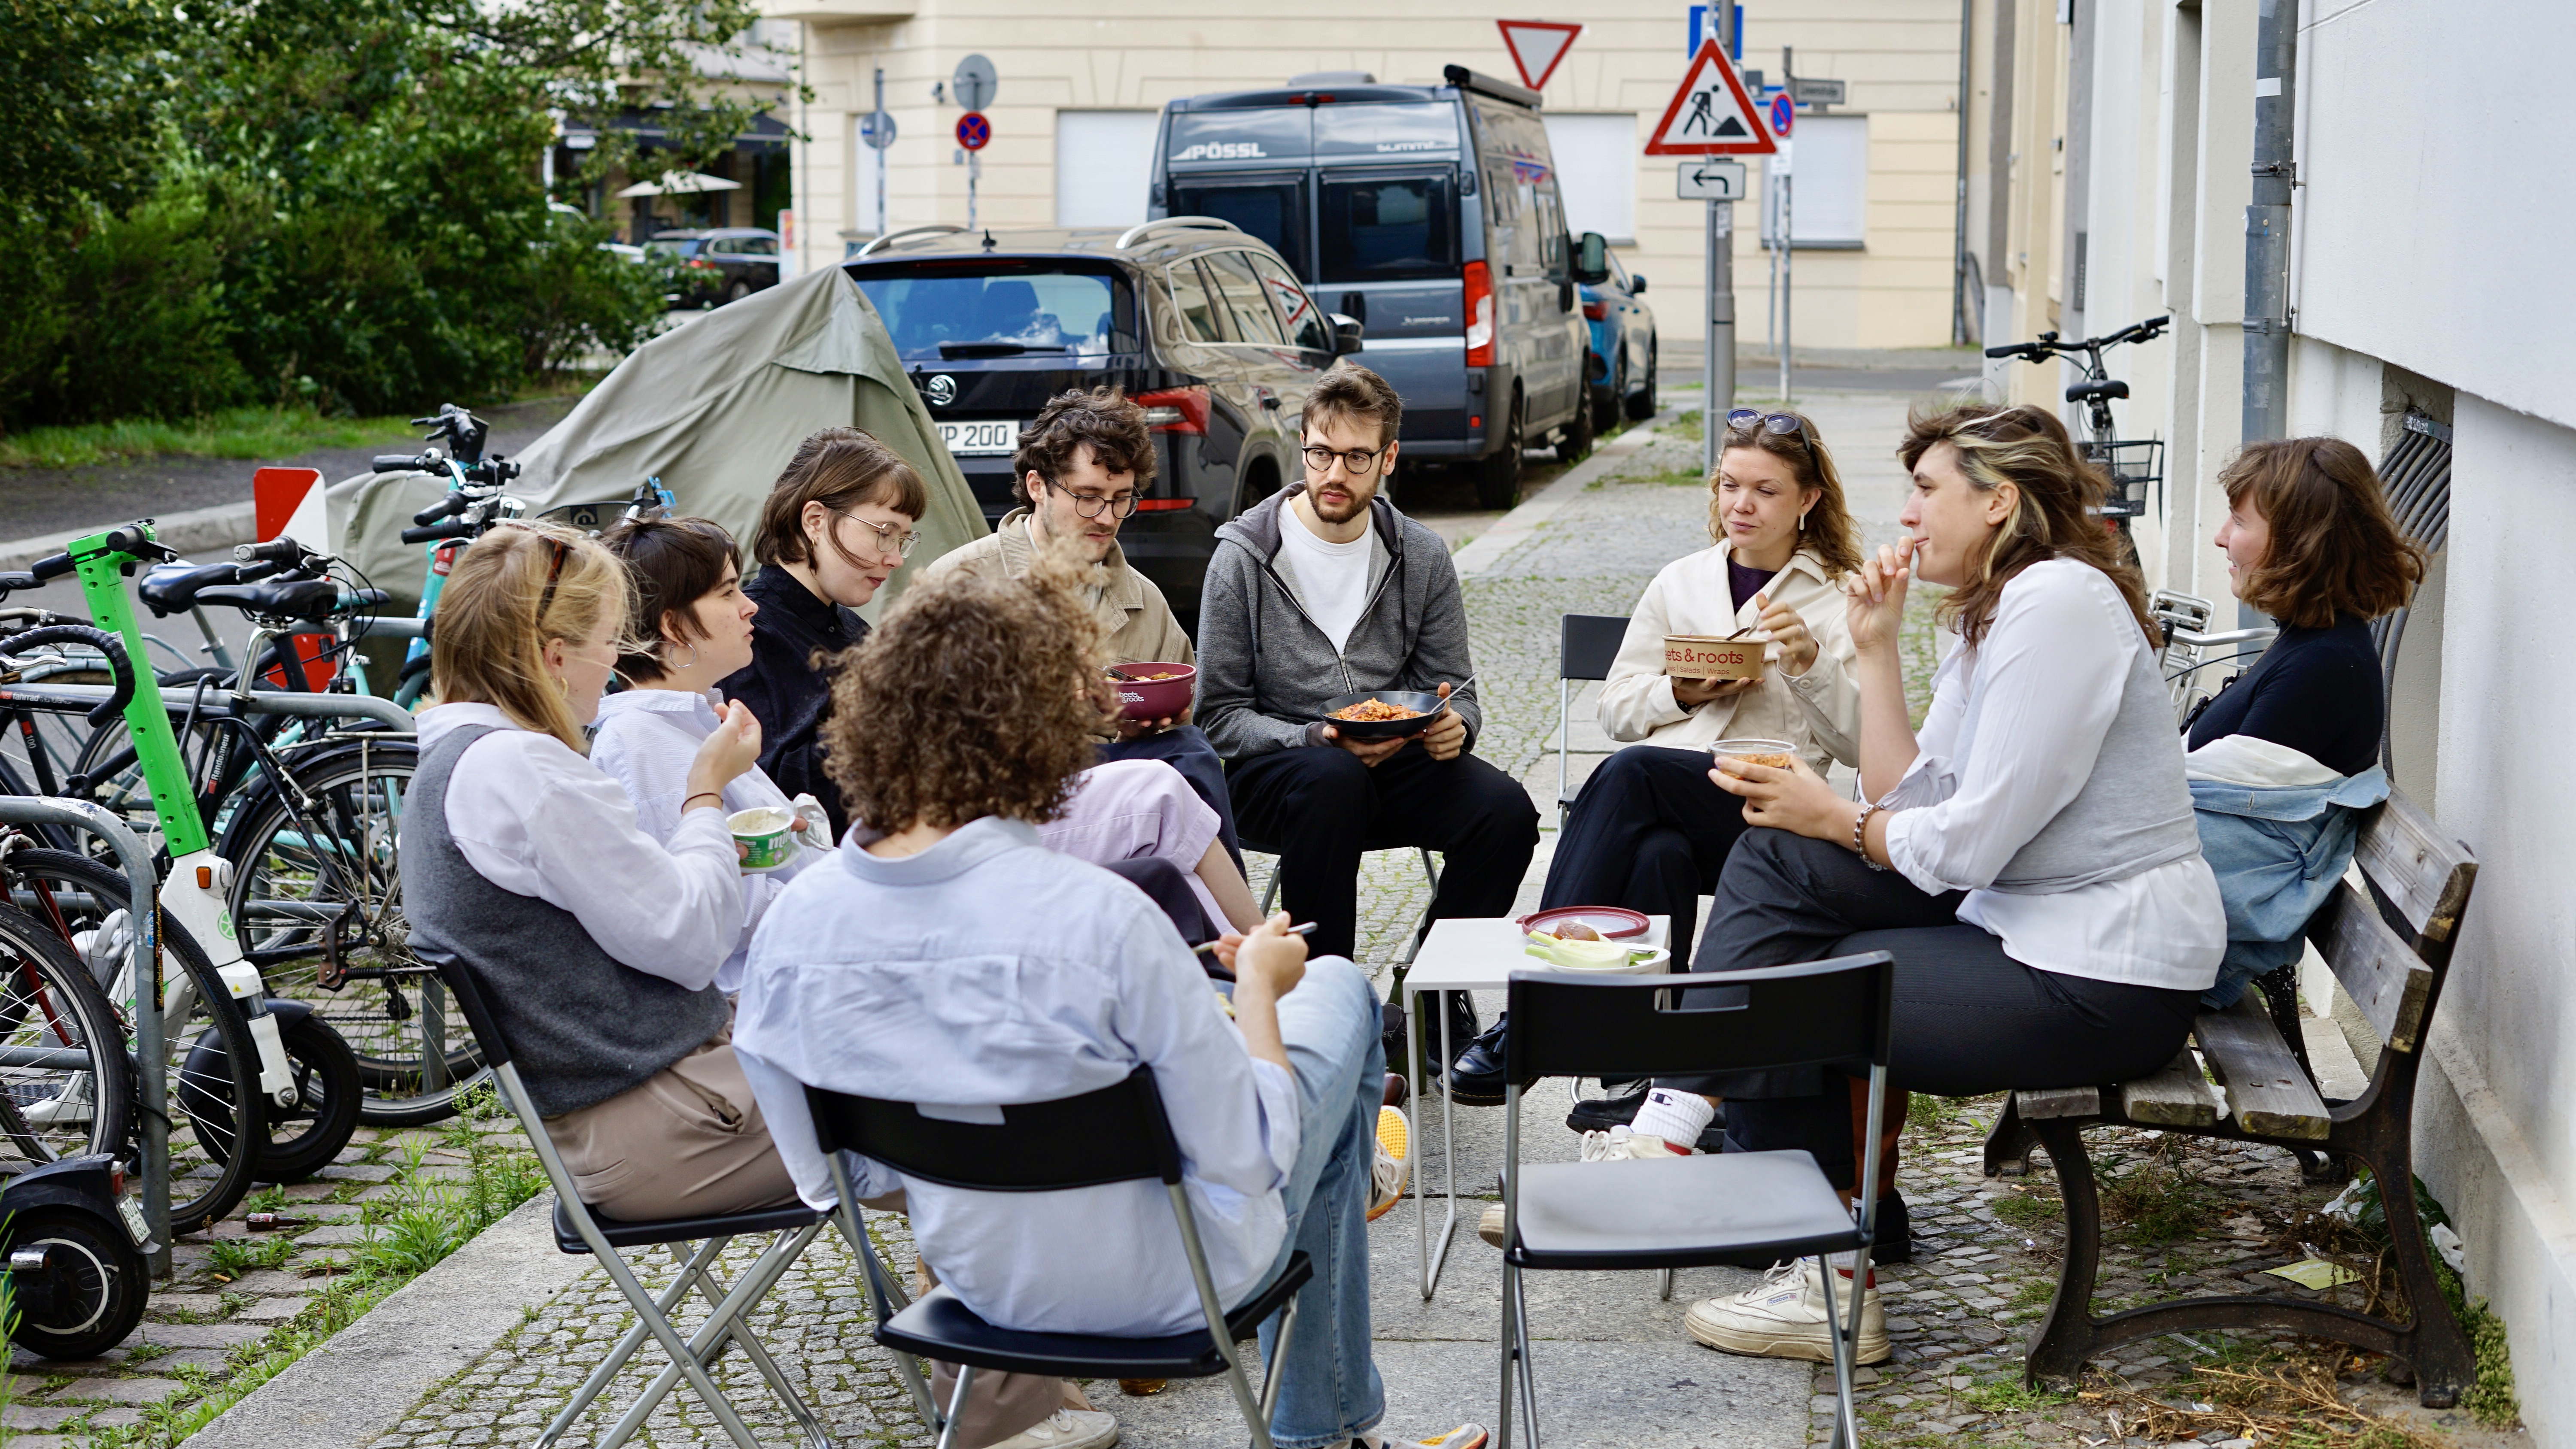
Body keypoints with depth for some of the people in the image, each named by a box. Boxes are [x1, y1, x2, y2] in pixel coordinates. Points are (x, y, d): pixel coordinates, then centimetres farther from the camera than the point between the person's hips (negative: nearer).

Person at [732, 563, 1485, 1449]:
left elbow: (828, 1179, -4)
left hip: (983, 1278, 5)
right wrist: (1256, 980, -7)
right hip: (1166, 1284, -5)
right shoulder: (1100, 921, -34)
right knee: (1340, 989, 22)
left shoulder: (789, 927, -17)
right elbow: (1250, 1160, -24)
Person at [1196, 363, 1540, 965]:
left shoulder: (1422, 558, 6)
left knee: (1506, 810, -24)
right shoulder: (1244, 559, -4)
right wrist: (1315, 739, -23)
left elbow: (1454, 692, 12)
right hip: (1273, 765, -3)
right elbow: (1220, 716, -5)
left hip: (1395, 759, 3)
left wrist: (1454, 726, -14)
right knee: (1332, 780, -38)